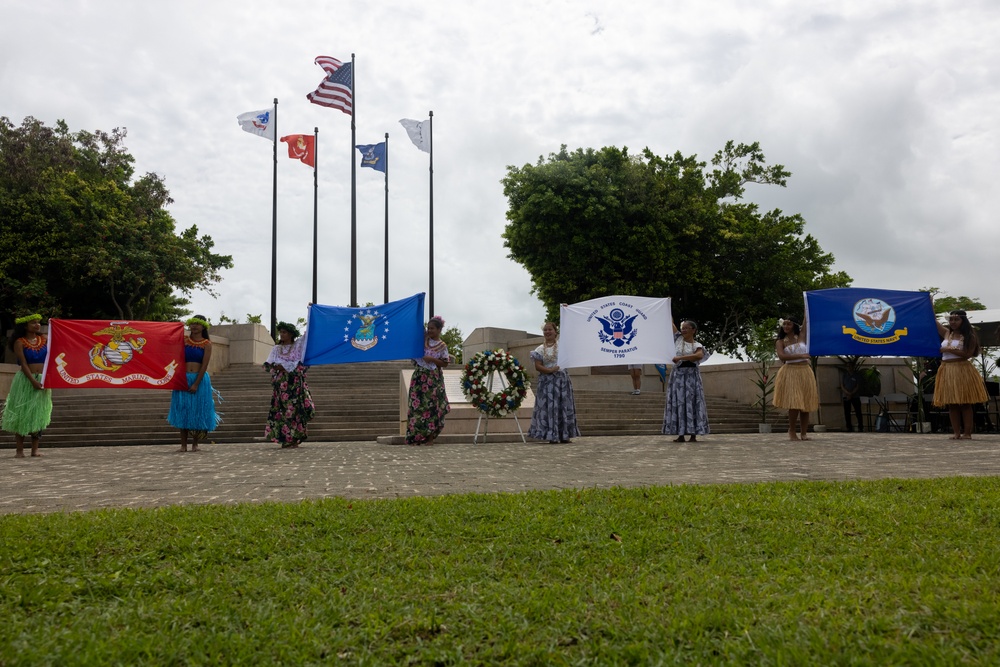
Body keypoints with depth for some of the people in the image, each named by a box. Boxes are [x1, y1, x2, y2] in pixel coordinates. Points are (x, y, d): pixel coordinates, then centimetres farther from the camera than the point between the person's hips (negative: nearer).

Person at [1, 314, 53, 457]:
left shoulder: (44, 340, 8)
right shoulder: (20, 342, -4)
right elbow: (23, 364, -11)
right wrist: (33, 381, -20)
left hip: (42, 380, 4)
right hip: (25, 380, -4)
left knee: (39, 415, 5)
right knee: (22, 414, 0)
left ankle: (35, 449, 10)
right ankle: (19, 450, 4)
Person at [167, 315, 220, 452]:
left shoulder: (207, 344, -1)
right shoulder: (183, 340, 7)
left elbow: (204, 365, -7)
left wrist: (196, 384, -14)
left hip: (200, 379, -2)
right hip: (184, 379, 2)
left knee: (198, 411, 3)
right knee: (183, 411, 2)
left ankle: (195, 444, 15)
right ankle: (183, 445, 7)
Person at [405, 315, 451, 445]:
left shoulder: (442, 346, 1)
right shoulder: (423, 338, 8)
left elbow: (445, 364, 0)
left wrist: (432, 359, -12)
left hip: (433, 380, -2)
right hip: (419, 377, 2)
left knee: (431, 406, -3)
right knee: (417, 405, -3)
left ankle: (430, 437, 3)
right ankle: (416, 437, 1)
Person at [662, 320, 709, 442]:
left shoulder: (698, 345, 2)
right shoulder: (678, 338, 11)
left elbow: (699, 355, -21)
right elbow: (670, 322, 9)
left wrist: (680, 357, -24)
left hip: (691, 375, -3)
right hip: (677, 374, 3)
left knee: (692, 403, -3)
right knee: (678, 403, 0)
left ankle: (693, 435, -1)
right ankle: (680, 435, 4)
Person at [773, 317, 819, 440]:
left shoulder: (801, 336, 10)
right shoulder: (780, 342, 2)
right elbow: (782, 356, -15)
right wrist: (801, 356, -21)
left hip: (805, 372, 3)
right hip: (790, 373, -3)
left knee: (806, 403, 2)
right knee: (795, 403, -11)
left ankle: (804, 433, 7)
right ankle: (792, 431, 3)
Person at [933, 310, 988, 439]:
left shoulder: (969, 336, -1)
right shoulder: (946, 333, 13)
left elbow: (967, 354, -12)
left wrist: (949, 349, -12)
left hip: (962, 371, -5)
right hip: (947, 371, 5)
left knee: (965, 403, -2)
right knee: (951, 403, 3)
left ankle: (967, 433, -2)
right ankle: (956, 433, 4)